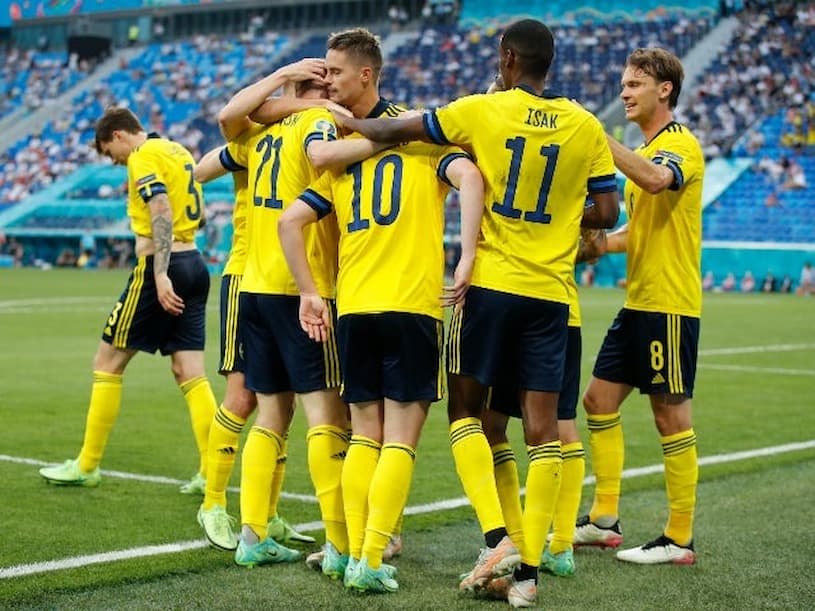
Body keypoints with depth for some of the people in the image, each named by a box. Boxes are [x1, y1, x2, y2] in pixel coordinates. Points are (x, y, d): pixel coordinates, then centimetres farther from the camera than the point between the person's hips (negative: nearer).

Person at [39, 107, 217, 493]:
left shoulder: (144, 156, -8)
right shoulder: (179, 152, 17)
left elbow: (161, 212, -21)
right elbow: (199, 213, 22)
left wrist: (160, 275, -27)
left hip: (161, 266, -8)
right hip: (194, 264, 8)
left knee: (107, 362, 4)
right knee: (189, 372, 5)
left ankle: (86, 467, 10)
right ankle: (211, 472, -1)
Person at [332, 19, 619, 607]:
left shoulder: (483, 110, -4)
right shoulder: (586, 126, 3)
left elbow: (392, 131, -1)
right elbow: (607, 212, 4)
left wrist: (345, 119, 18)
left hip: (490, 284, -2)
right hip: (551, 293, 2)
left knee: (465, 410, 12)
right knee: (543, 430, 3)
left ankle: (497, 538, -3)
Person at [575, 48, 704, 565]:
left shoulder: (681, 144, -11)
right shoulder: (644, 152, 18)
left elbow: (657, 179, -35)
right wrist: (599, 244, 8)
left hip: (670, 304, -9)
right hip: (638, 303, 10)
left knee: (671, 416, -3)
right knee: (599, 400, 10)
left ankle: (680, 540, 5)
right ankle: (604, 520, 18)